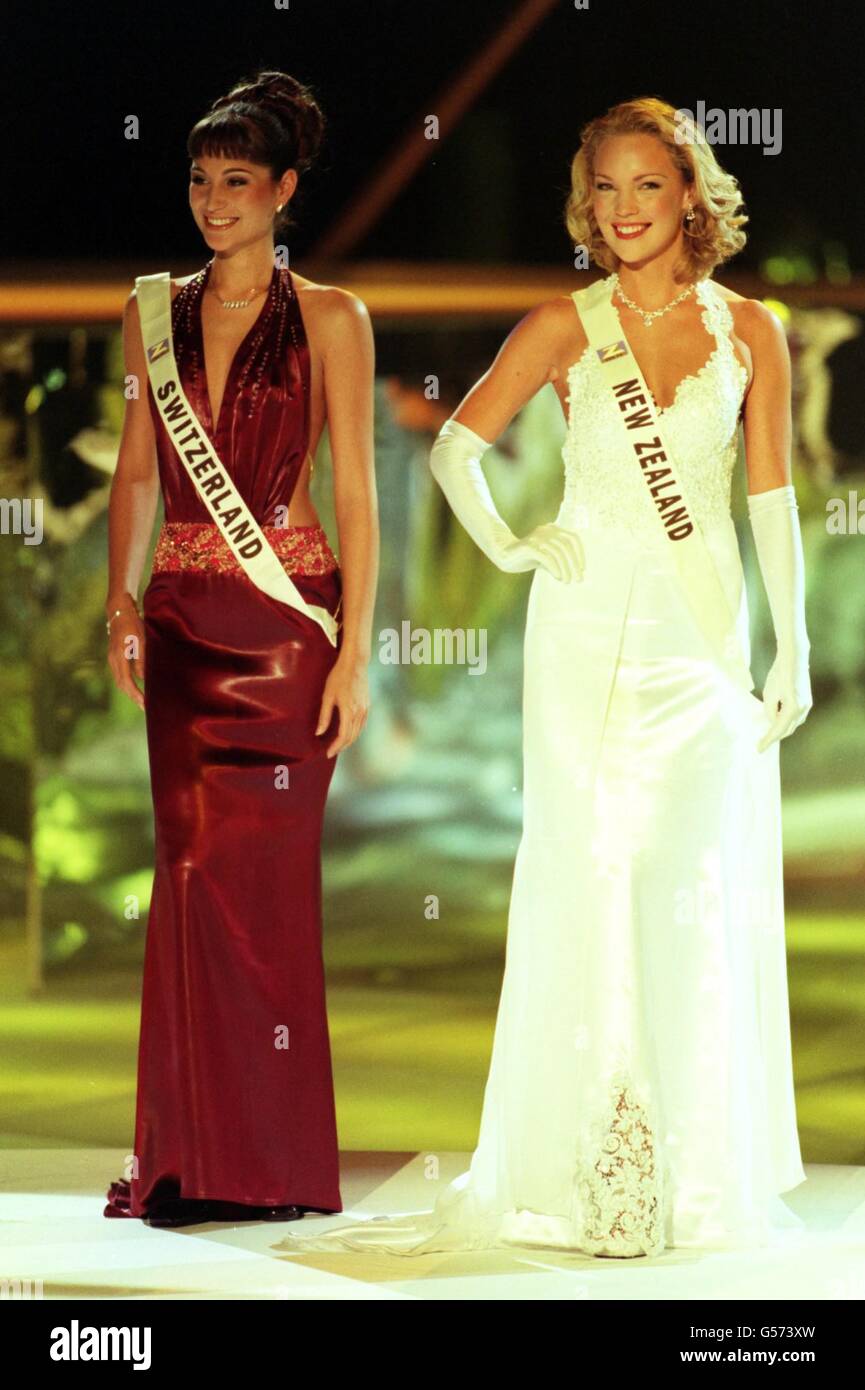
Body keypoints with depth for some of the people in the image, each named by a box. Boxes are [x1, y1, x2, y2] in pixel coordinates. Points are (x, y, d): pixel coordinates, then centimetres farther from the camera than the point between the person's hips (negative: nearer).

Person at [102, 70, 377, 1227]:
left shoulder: (329, 319, 0)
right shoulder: (157, 314, 11)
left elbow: (355, 491, -3)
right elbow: (137, 470, 14)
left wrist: (355, 650, -8)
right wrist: (122, 602, 2)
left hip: (286, 617, -3)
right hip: (183, 622, 4)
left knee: (258, 873, -5)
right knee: (193, 868, 2)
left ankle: (268, 1160, 4)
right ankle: (195, 1157, 8)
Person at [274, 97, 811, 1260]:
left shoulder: (750, 331, 6)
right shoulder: (565, 326, 3)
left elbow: (774, 498, 6)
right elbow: (456, 442, 5)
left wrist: (793, 647, 3)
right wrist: (507, 548, -7)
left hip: (703, 635, 1)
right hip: (588, 628, -1)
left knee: (701, 889, -2)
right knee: (588, 878, -2)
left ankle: (702, 1171, 7)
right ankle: (587, 1168, 4)